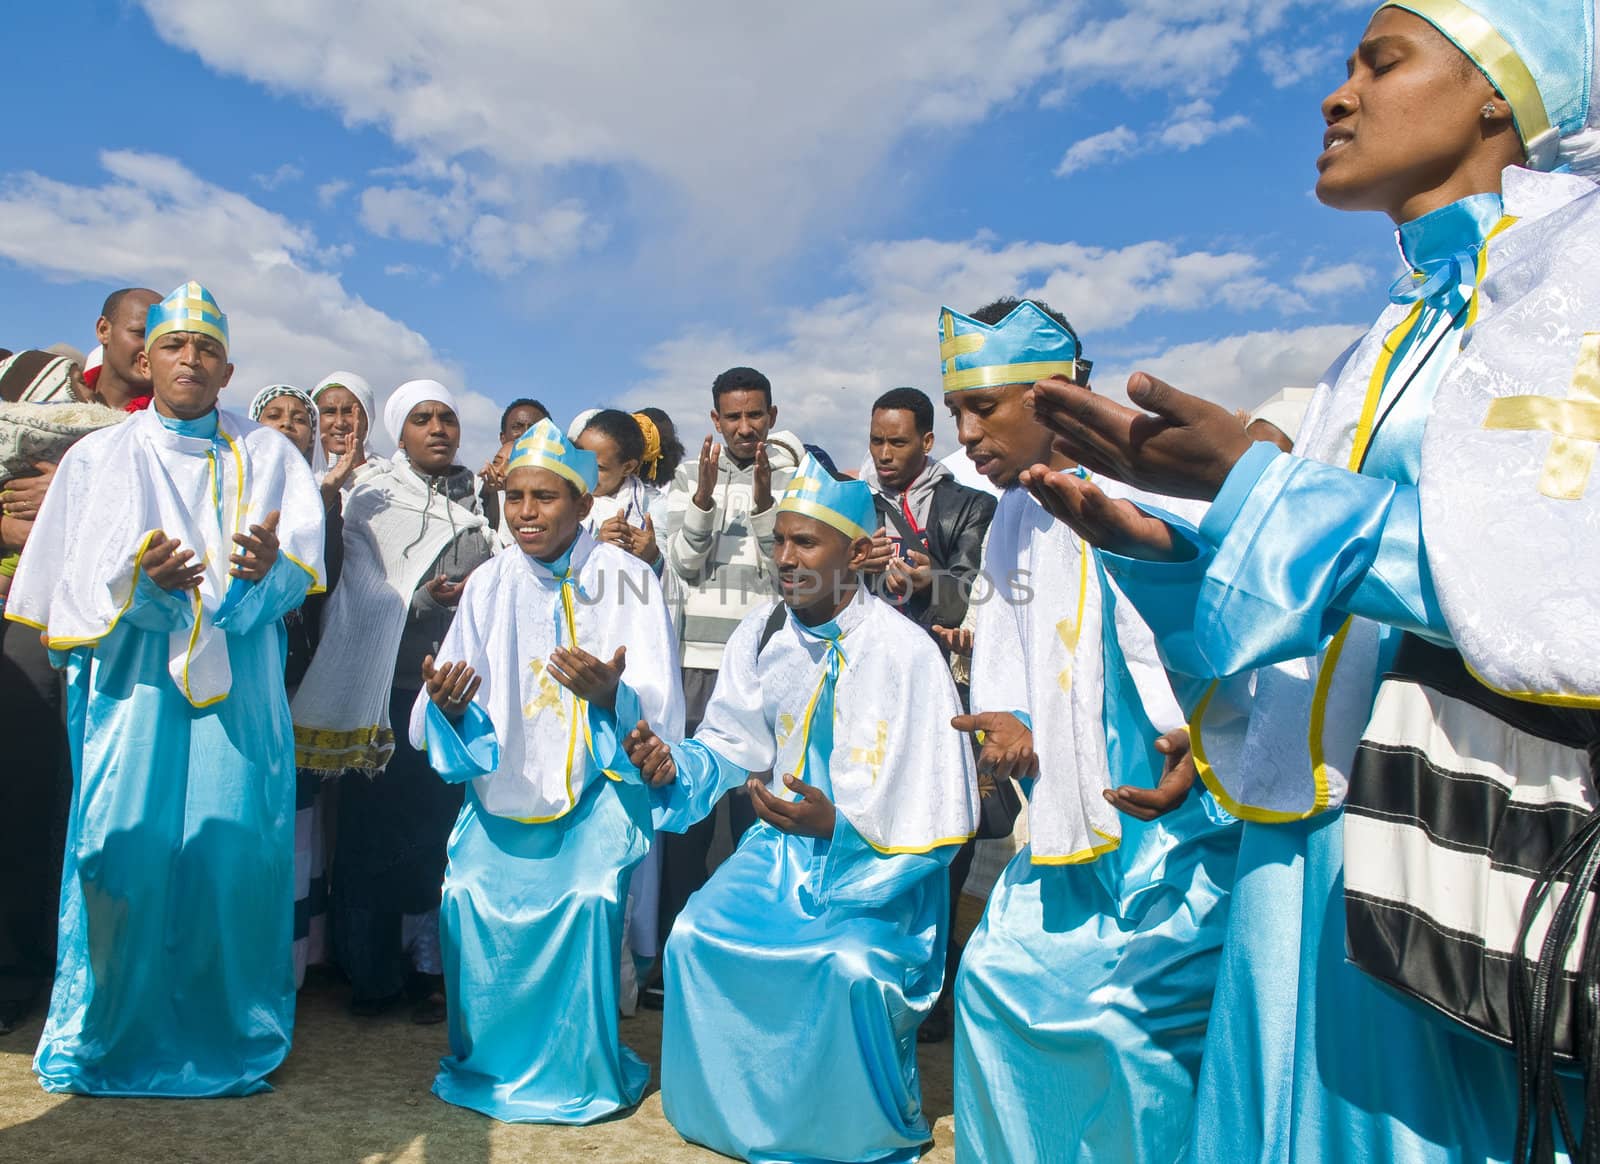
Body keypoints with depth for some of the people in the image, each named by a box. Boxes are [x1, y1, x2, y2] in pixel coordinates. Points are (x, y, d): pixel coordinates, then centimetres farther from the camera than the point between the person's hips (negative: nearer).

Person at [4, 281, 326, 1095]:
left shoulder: (268, 456, 12)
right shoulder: (96, 457, 13)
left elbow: (302, 561, -2)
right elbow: (72, 580, 2)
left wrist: (267, 568, -25)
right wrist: (140, 582, -19)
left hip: (237, 686, 0)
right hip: (132, 682, 1)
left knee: (236, 844, -6)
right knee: (126, 842, -6)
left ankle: (234, 1041, 8)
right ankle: (112, 1042, 12)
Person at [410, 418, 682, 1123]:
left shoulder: (625, 578, -8)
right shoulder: (489, 583, 2)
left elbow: (660, 714, -14)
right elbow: (456, 730, 1)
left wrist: (609, 694, -36)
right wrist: (448, 707, -23)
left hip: (599, 784, -3)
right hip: (509, 785, 3)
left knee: (589, 895, -24)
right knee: (469, 893, -17)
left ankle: (582, 1071, 2)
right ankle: (488, 1062, 10)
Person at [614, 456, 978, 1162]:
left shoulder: (906, 654, -18)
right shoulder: (763, 634, -2)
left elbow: (939, 818, -16)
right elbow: (733, 746, 6)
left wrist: (839, 827, -29)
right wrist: (674, 766, -15)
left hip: (883, 864, -5)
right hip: (786, 845, 5)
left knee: (851, 966, -29)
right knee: (698, 935, -14)